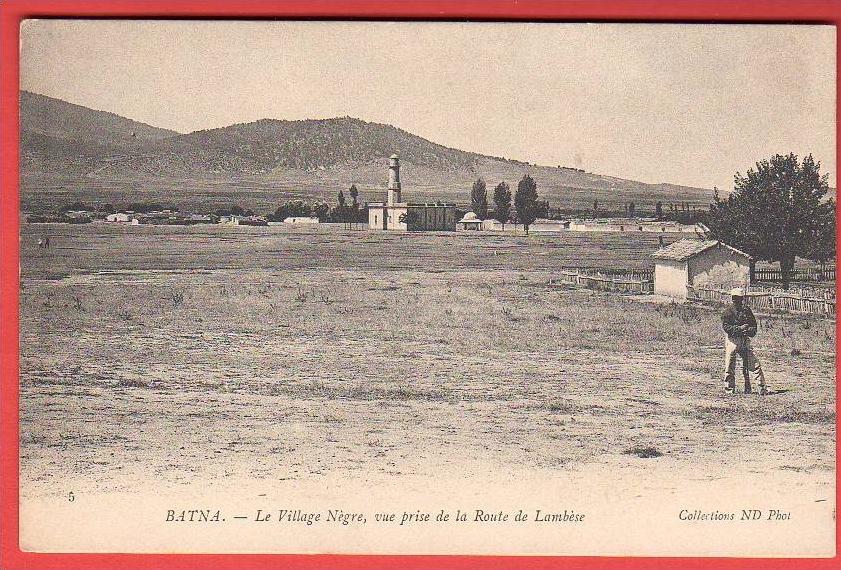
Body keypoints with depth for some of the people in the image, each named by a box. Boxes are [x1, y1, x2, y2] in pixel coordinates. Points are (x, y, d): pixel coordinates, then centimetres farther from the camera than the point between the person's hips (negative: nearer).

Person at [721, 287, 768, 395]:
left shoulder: (747, 311, 11)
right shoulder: (729, 312, -2)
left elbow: (754, 326, 12)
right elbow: (726, 327, -11)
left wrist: (750, 330, -11)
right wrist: (739, 328, -20)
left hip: (745, 340, 3)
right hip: (732, 340, -3)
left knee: (754, 364, -3)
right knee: (730, 366, 0)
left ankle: (762, 387, -3)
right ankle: (730, 389, 12)